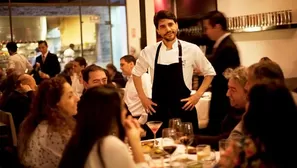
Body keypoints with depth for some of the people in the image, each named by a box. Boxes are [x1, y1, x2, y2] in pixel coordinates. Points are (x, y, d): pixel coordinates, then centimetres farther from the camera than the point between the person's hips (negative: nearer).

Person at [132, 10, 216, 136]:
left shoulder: (191, 49, -5)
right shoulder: (149, 51, 0)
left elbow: (209, 73, 7)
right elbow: (136, 73, 15)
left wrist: (197, 95, -2)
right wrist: (142, 97, 8)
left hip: (183, 109, -1)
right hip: (158, 110, 1)